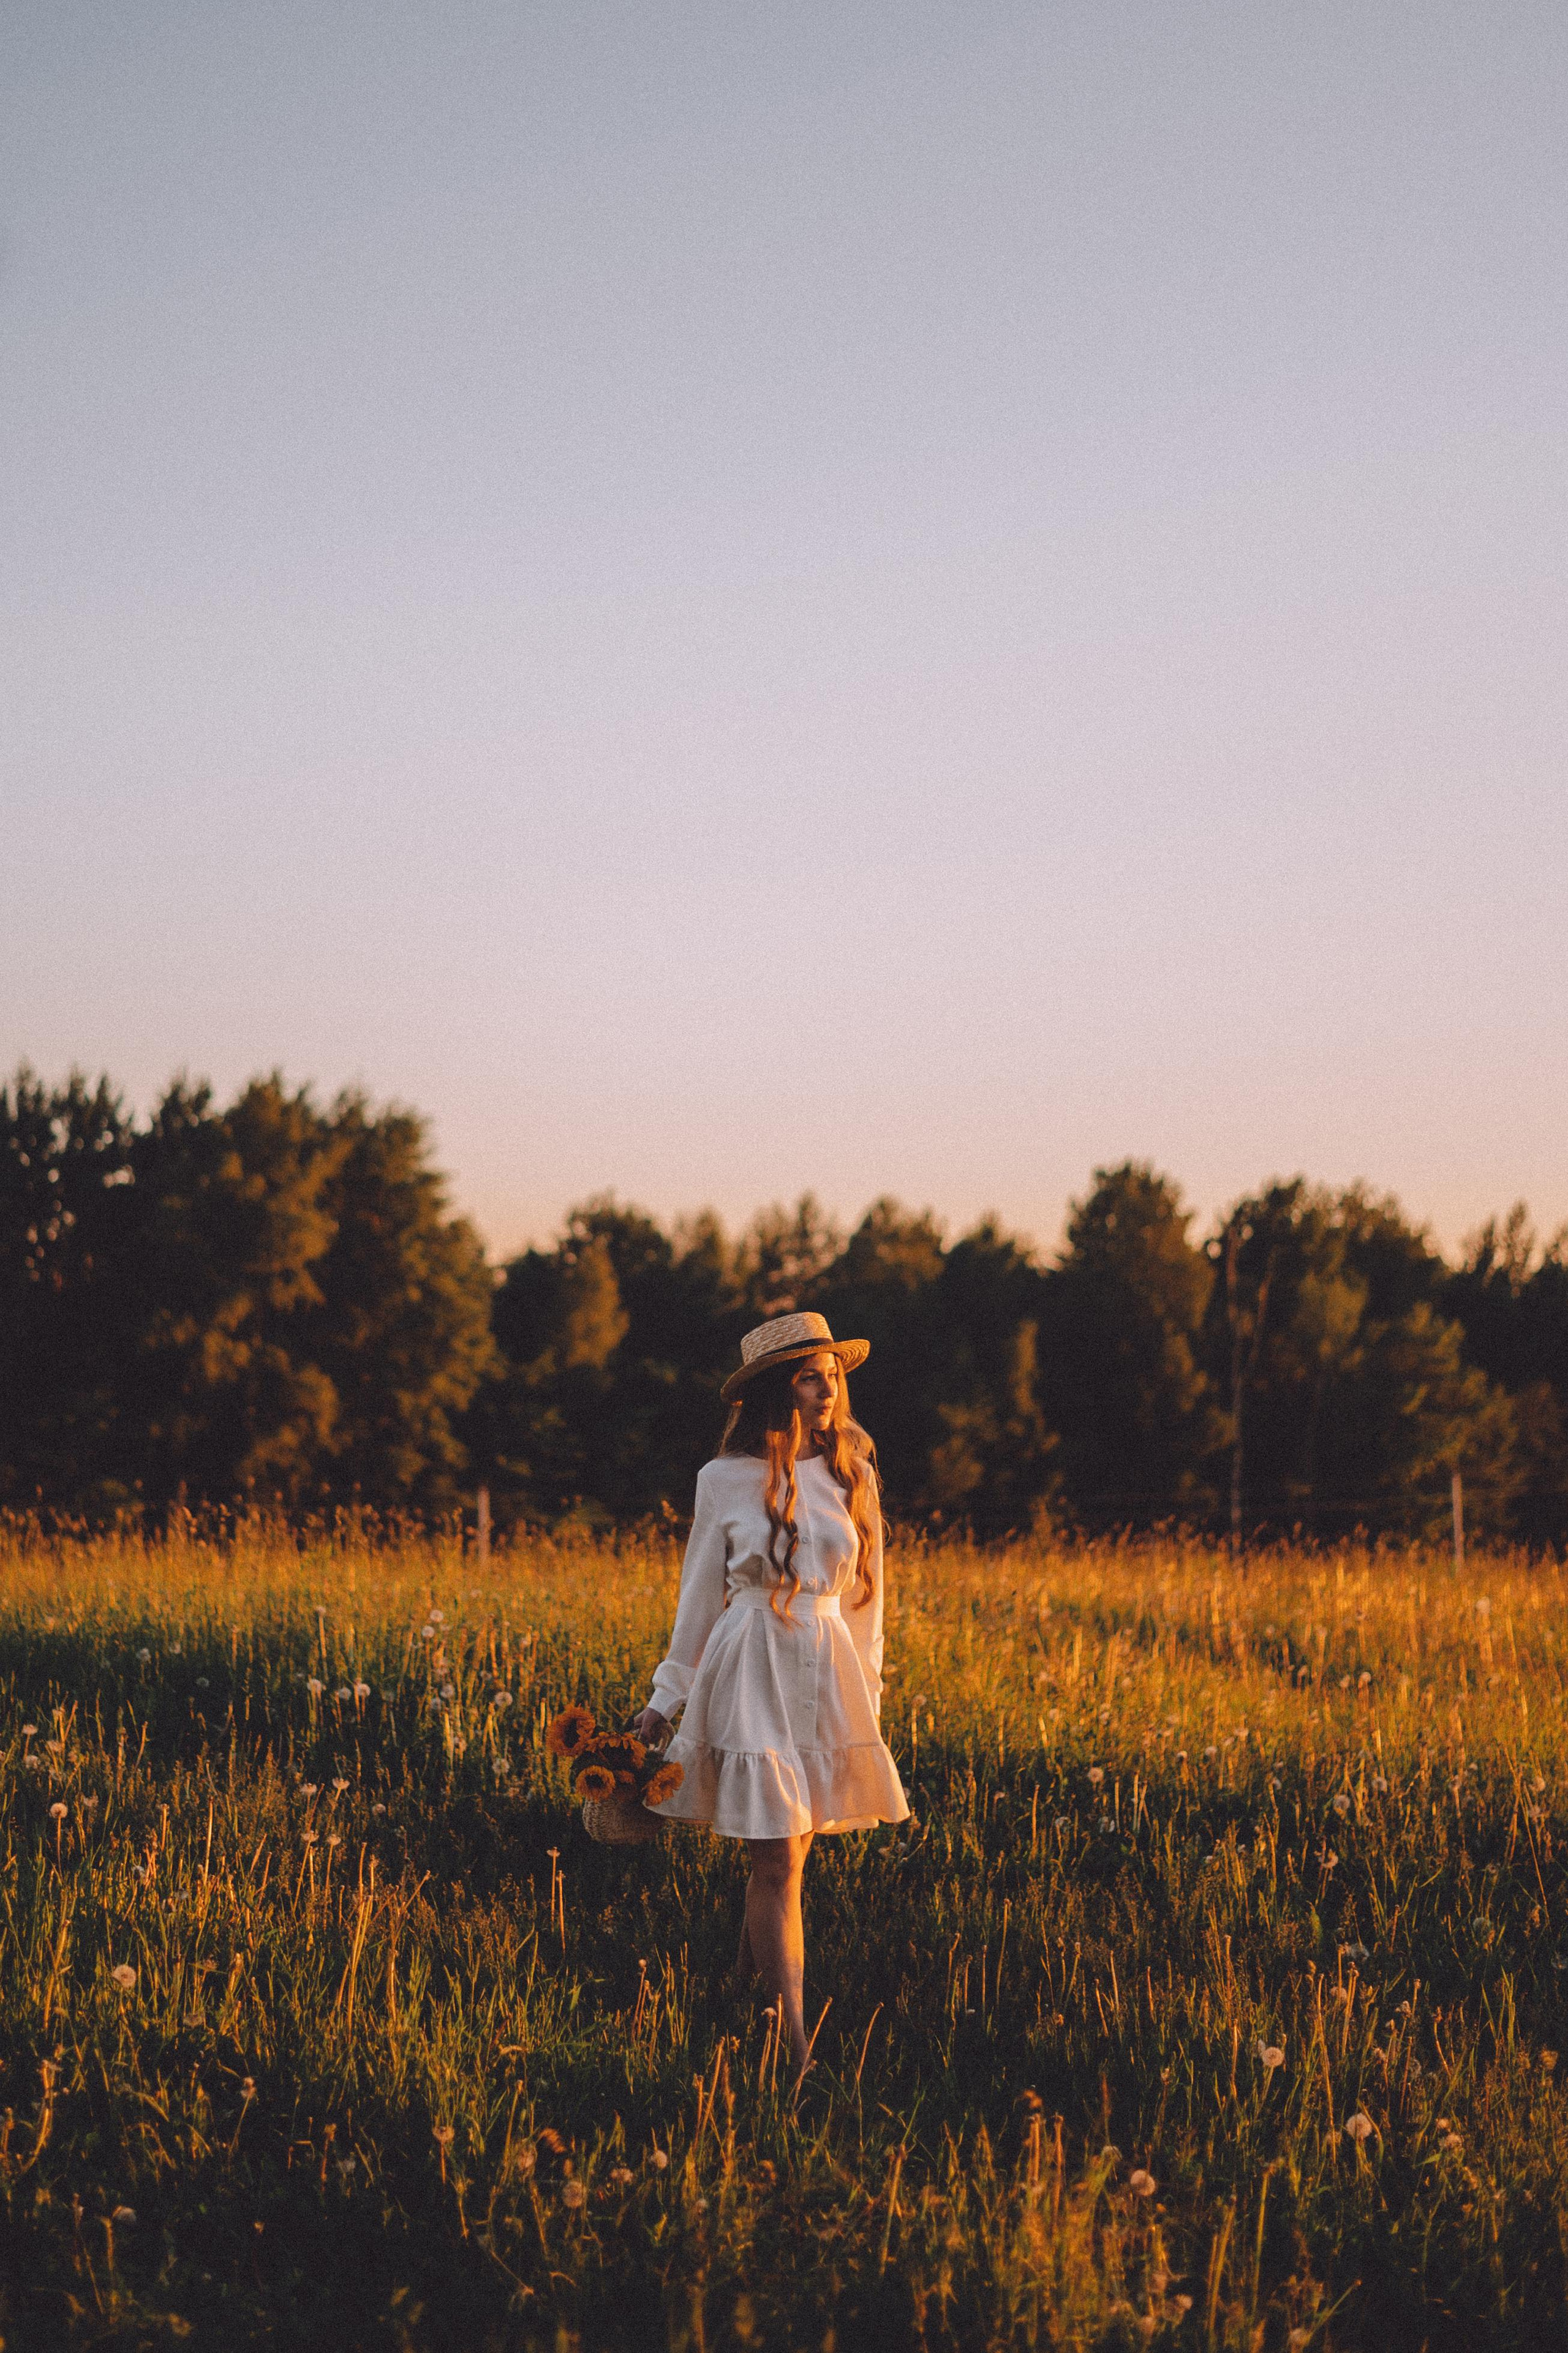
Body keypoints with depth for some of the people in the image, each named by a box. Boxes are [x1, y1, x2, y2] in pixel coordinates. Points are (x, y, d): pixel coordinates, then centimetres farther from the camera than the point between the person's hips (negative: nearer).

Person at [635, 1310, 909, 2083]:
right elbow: (699, 1594, 7)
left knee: (783, 1854, 7)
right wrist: (665, 1701, 10)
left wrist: (865, 1694, 15)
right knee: (778, 1862, -8)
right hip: (752, 1670, -4)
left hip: (828, 1670, 4)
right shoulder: (726, 1480, -2)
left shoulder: (854, 1475, 7)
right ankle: (794, 2046, -11)